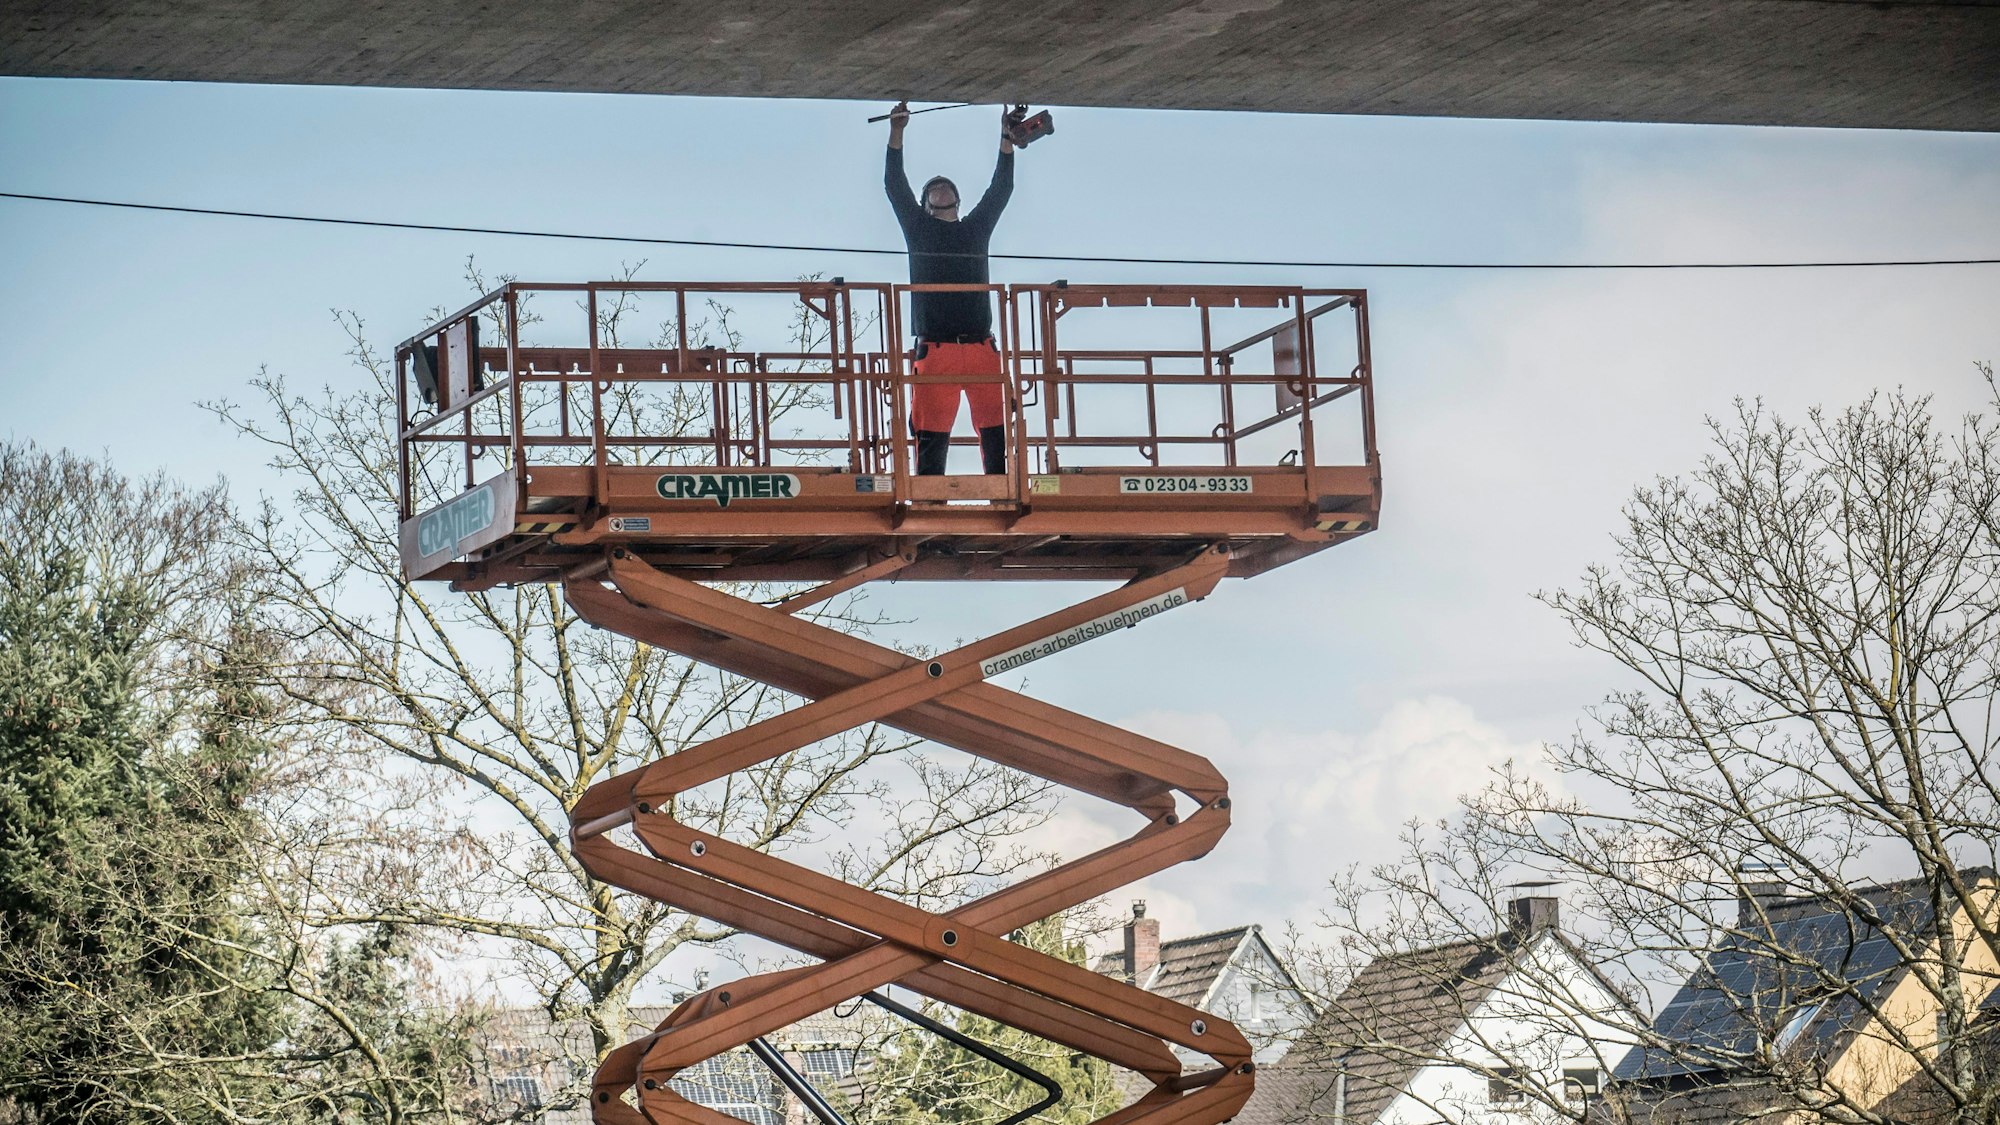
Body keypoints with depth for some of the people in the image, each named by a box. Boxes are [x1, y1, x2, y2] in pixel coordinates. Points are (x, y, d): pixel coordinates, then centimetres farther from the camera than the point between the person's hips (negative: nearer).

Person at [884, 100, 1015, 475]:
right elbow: (895, 186, 9)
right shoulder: (919, 228, 17)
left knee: (996, 432, -7)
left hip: (981, 346, 2)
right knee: (931, 437, -7)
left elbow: (1001, 188, 19)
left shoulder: (977, 227, 23)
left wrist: (1007, 138, 10)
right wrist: (896, 134, 0)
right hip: (935, 348, -2)